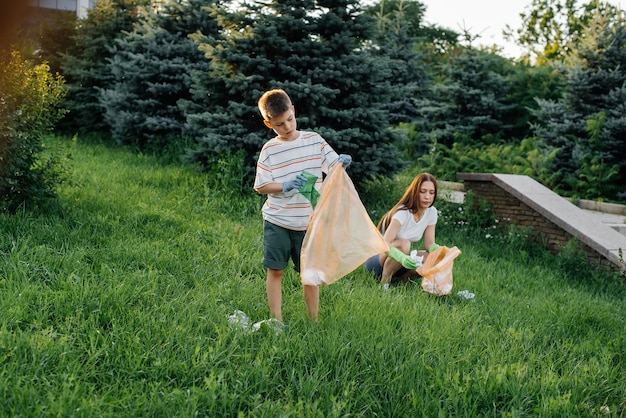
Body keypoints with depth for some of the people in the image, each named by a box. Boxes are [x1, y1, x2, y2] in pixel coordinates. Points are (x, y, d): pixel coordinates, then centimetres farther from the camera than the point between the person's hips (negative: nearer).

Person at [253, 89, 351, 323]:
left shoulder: (314, 140, 2)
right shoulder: (270, 150, -3)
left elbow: (334, 166, 2)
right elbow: (260, 186, -3)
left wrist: (343, 163, -21)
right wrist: (286, 185, -19)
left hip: (308, 222, 1)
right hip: (277, 221, -1)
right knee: (275, 270, 3)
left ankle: (314, 321, 17)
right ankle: (277, 321, 12)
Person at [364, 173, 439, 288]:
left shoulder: (431, 212, -4)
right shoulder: (402, 213, -24)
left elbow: (429, 244, -3)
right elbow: (385, 244, -34)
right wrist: (403, 258, -53)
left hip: (397, 262, 6)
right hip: (376, 257, -6)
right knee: (403, 244, -36)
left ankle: (398, 279, -3)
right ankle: (384, 281, -18)